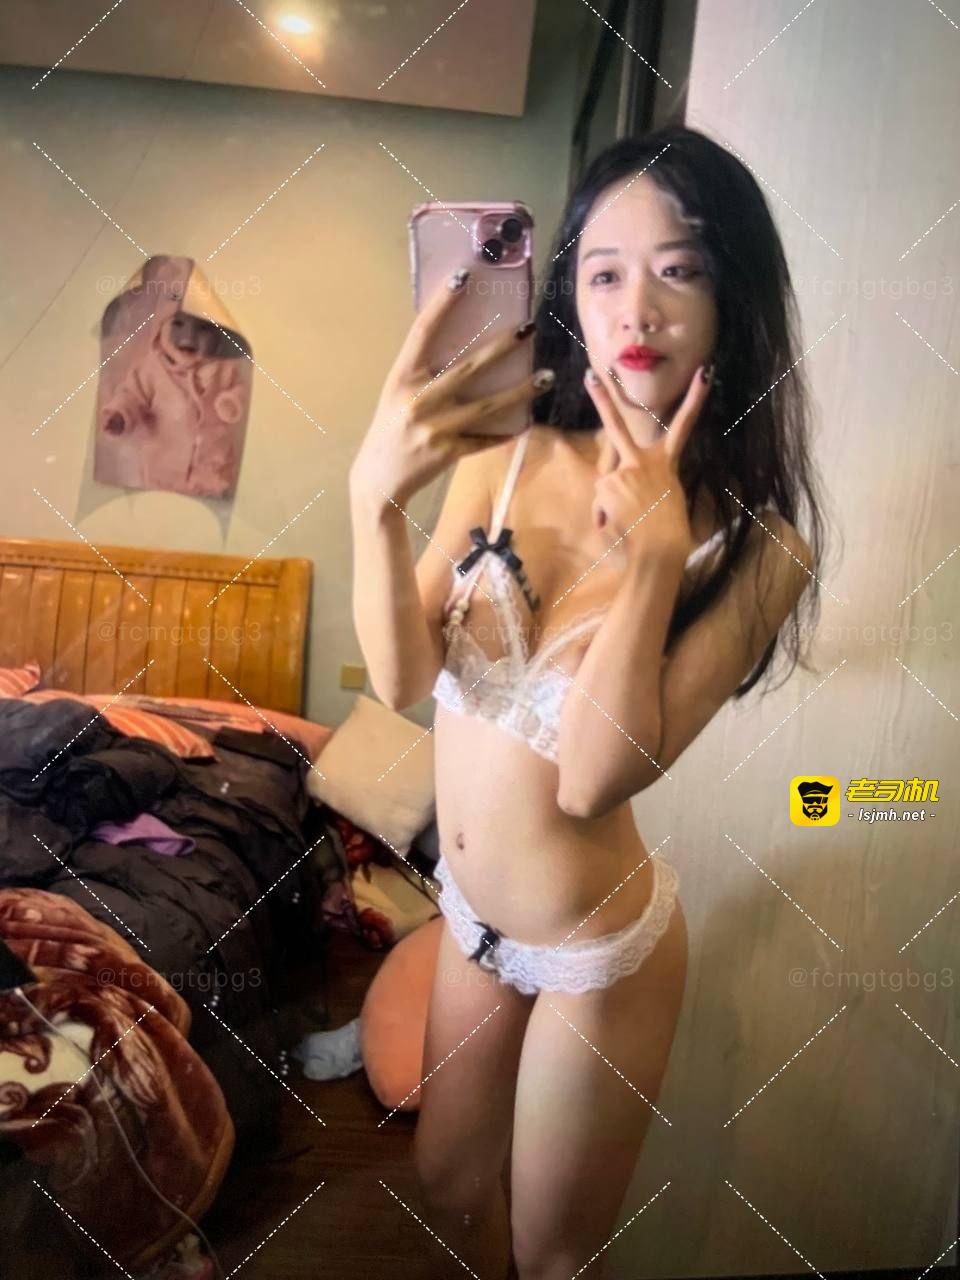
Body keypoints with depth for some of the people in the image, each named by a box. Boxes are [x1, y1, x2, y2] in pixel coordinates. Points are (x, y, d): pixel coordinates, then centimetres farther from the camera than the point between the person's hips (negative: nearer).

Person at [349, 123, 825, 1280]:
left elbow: (594, 778, -26)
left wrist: (654, 554, -33)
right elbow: (401, 679, -16)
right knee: (448, 1187, 27)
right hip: (470, 908, 4)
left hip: (598, 943, -4)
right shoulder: (500, 463, -9)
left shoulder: (757, 547, -20)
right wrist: (373, 494, -30)